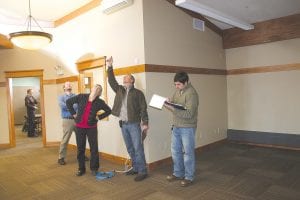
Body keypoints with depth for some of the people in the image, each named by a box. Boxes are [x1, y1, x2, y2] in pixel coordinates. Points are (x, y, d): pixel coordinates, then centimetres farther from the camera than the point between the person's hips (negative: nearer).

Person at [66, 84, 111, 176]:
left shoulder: (99, 102, -3)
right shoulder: (81, 97, -2)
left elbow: (108, 110, 7)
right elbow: (68, 102, 6)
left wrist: (99, 117, -1)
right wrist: (73, 114, 2)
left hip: (92, 127, -1)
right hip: (79, 127, 1)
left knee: (94, 148, 2)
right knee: (80, 149, 10)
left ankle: (94, 168, 20)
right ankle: (81, 168, 25)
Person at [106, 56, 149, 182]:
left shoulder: (138, 93, -3)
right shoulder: (119, 90, 12)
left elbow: (143, 109, -6)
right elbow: (111, 81, 5)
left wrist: (145, 123, -12)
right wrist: (109, 67, -1)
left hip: (134, 124, -6)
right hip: (123, 124, 6)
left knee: (138, 148, -4)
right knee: (130, 149, 13)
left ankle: (142, 171, 3)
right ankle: (135, 168, 26)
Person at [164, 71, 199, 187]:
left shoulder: (191, 94, -18)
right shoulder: (177, 91, 7)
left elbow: (189, 114, -24)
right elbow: (173, 102, 14)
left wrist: (173, 109, -29)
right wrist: (168, 103, -9)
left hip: (187, 128, -8)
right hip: (176, 127, 8)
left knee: (188, 153, 5)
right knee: (175, 151, 15)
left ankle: (189, 177, 20)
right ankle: (178, 173, 32)